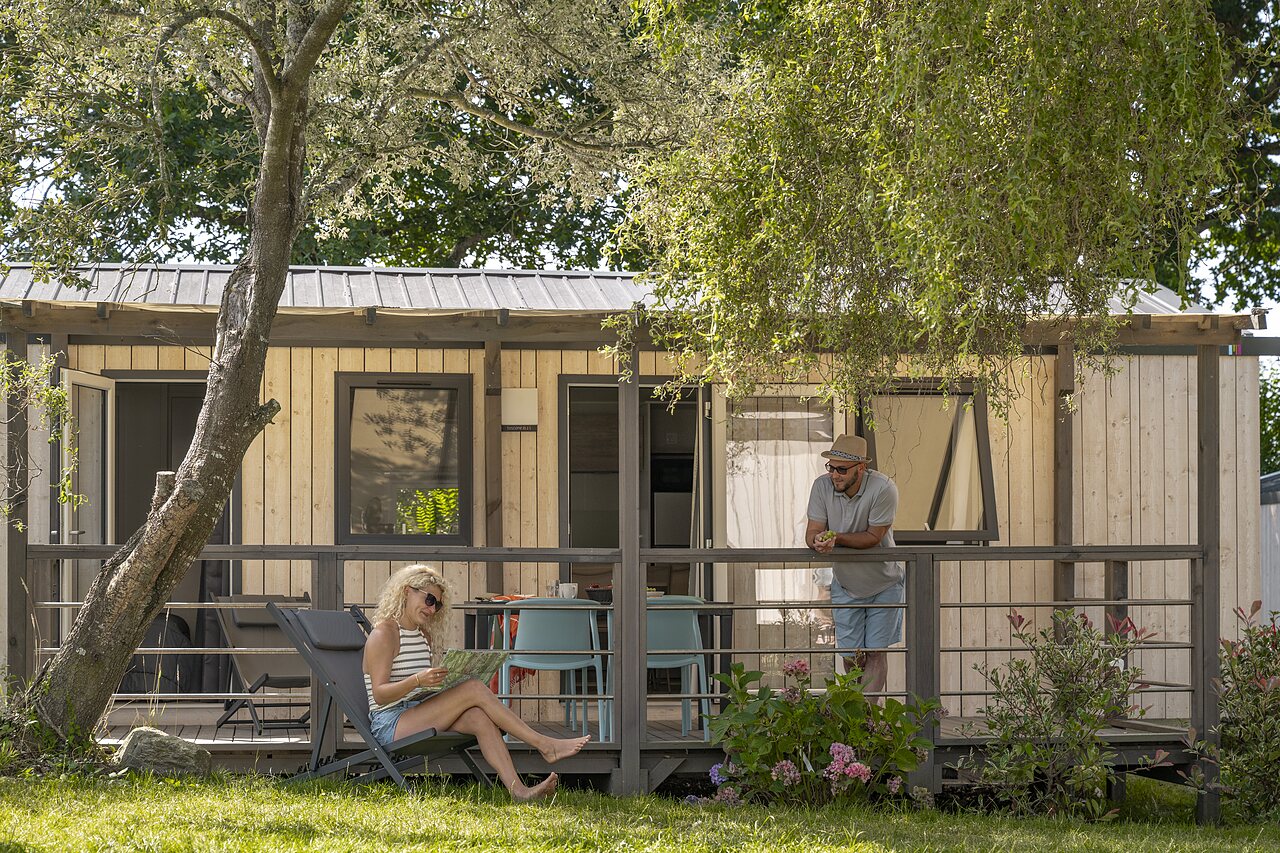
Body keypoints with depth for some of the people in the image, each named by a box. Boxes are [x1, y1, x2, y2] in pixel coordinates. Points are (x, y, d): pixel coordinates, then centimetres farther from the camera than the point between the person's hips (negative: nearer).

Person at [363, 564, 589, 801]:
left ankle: (517, 788, -39)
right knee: (475, 689, -22)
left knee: (478, 717, -24)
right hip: (390, 725, -8)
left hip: (419, 716, 8)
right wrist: (417, 680, -30)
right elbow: (379, 694, -15)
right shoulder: (384, 634, -7)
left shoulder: (424, 635, 19)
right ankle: (544, 745, -21)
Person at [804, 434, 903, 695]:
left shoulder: (883, 489, -25)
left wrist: (835, 538, -35)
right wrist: (819, 543, -38)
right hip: (845, 585, 3)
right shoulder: (822, 486, -14)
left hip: (884, 584, -3)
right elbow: (812, 534, -14)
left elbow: (873, 537, -23)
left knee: (875, 653, -3)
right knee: (851, 657, 6)